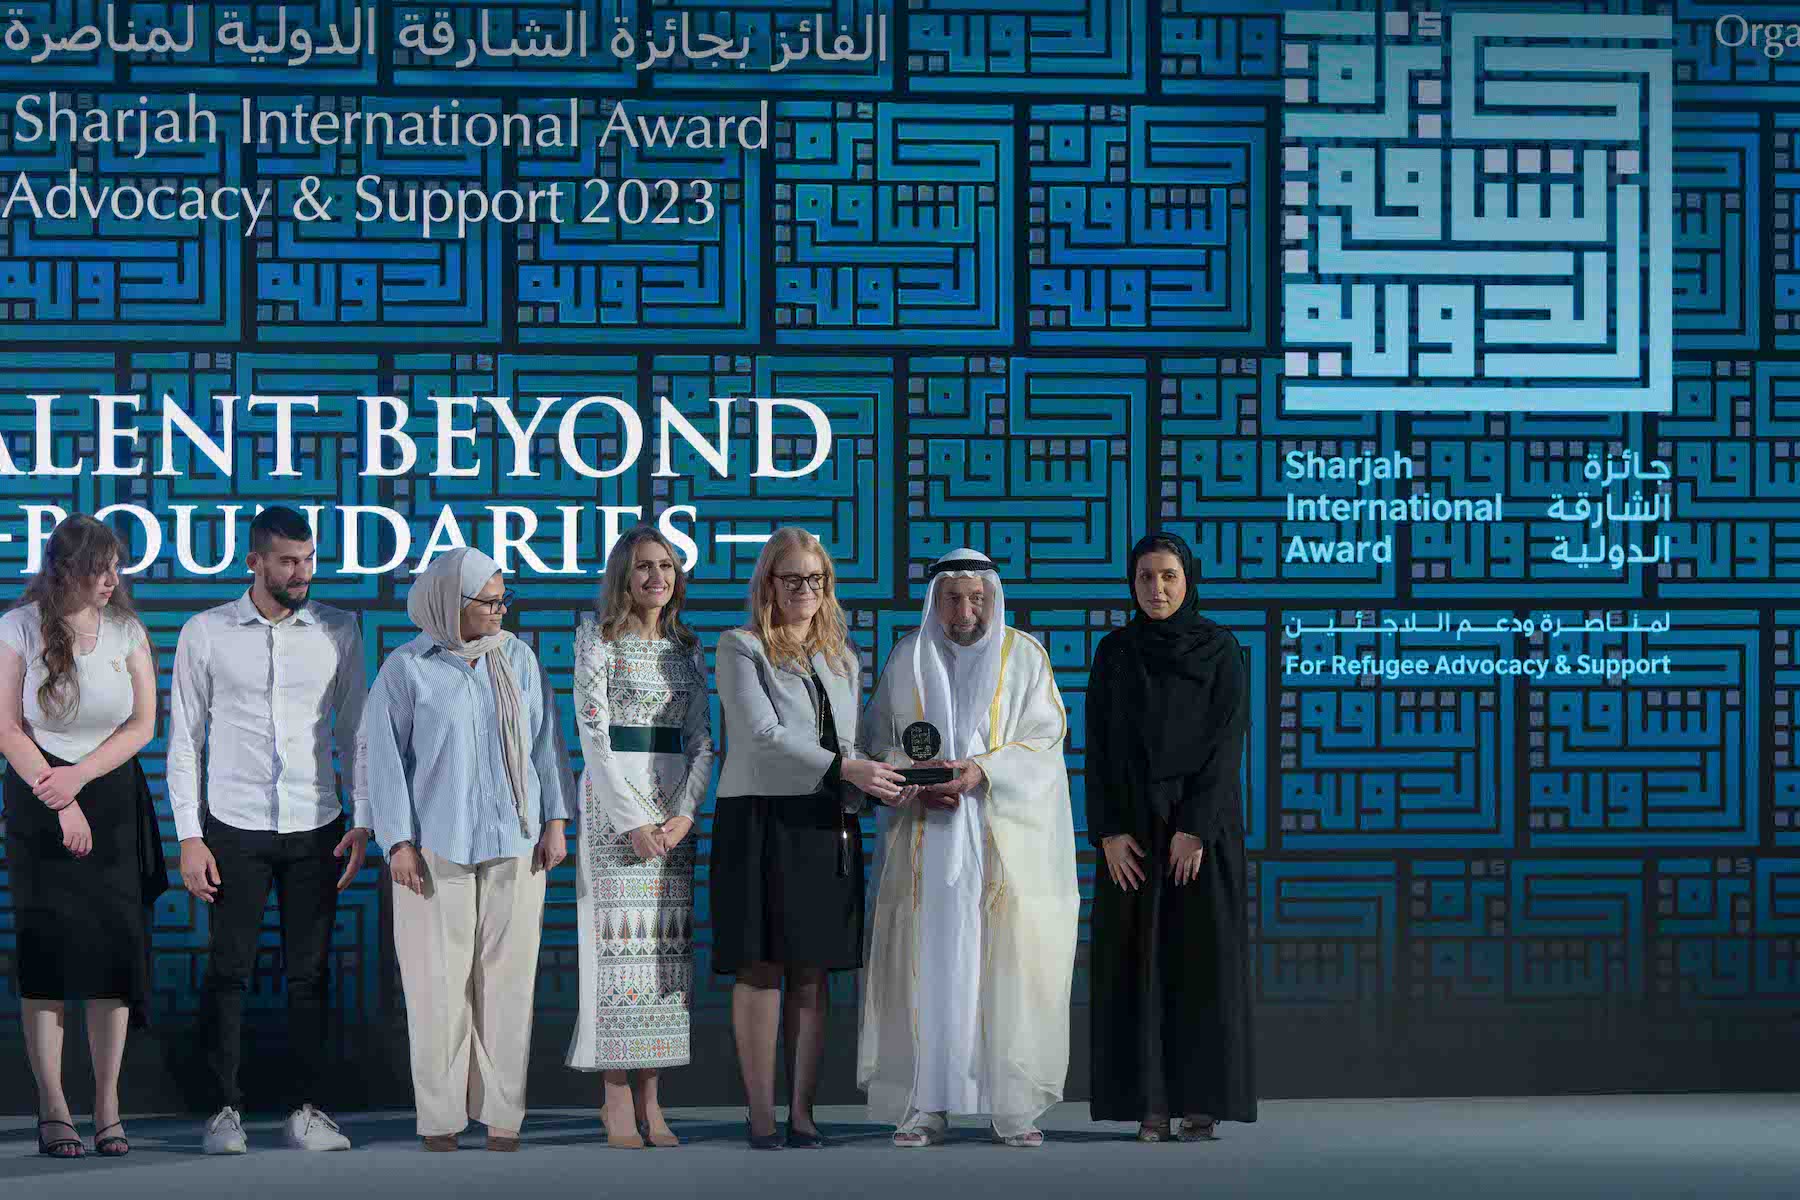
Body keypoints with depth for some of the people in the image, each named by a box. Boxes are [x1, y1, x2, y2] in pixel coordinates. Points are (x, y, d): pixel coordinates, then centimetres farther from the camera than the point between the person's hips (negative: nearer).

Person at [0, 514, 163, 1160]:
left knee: (114, 948, -2)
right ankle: (53, 1109, 0)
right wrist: (60, 803, -11)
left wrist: (79, 777, -12)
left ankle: (107, 1105, 4)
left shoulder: (127, 632, 2)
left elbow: (142, 725, 0)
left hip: (113, 798, 2)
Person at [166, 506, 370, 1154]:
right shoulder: (205, 633, 0)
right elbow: (184, 740, 3)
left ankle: (304, 1108, 11)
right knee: (228, 971, 0)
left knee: (310, 972, 3)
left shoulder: (338, 631, 5)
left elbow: (355, 732, 9)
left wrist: (362, 821, 1)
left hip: (316, 830, 1)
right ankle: (224, 1108, 9)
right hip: (234, 828, -1)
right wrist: (189, 837, -3)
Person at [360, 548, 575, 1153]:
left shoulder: (517, 658, 8)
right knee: (438, 978, -2)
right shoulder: (407, 668, -2)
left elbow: (545, 739, 12)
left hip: (514, 842, 3)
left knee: (507, 972, 3)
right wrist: (398, 842, -7)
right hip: (436, 846, -3)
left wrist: (556, 820, 5)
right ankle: (440, 1115, 5)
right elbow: (382, 755, -2)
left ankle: (502, 1112, 9)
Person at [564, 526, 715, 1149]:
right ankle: (617, 1103, -5)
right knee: (620, 937, -7)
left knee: (665, 943, 1)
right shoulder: (598, 640, -1)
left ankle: (650, 1100, 4)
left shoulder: (688, 649, 13)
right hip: (613, 799, -4)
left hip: (675, 806, 5)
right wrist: (632, 821, -14)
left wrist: (685, 814, -6)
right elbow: (594, 733, -8)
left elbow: (702, 739, 9)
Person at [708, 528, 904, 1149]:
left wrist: (878, 785, -1)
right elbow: (763, 734, -13)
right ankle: (761, 1114, -1)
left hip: (827, 825, 5)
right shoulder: (740, 648, -1)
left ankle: (802, 1110, 6)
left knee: (814, 972, 3)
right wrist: (845, 768, -19)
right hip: (761, 821, -5)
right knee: (761, 969, -5)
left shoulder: (842, 657, 17)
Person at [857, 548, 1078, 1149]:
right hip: (925, 837, 1)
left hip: (1005, 841, -1)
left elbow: (1044, 739, -1)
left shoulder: (1025, 657, 5)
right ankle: (924, 1105, -1)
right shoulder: (907, 659, 10)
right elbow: (877, 742, 10)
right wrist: (913, 779, -10)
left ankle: (1014, 1106, -2)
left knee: (1007, 967, -5)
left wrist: (982, 771, -16)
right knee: (928, 964, -3)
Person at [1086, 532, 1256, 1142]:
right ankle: (1150, 1104, 3)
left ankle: (1204, 1100, 2)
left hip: (1202, 821, -2)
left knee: (1203, 959, -3)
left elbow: (1226, 741, -8)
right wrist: (1109, 832, -9)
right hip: (1132, 824, 2)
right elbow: (1099, 745, 2)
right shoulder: (1114, 652, 6)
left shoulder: (1220, 649, -1)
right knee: (1139, 961, 0)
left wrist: (1196, 828, -17)